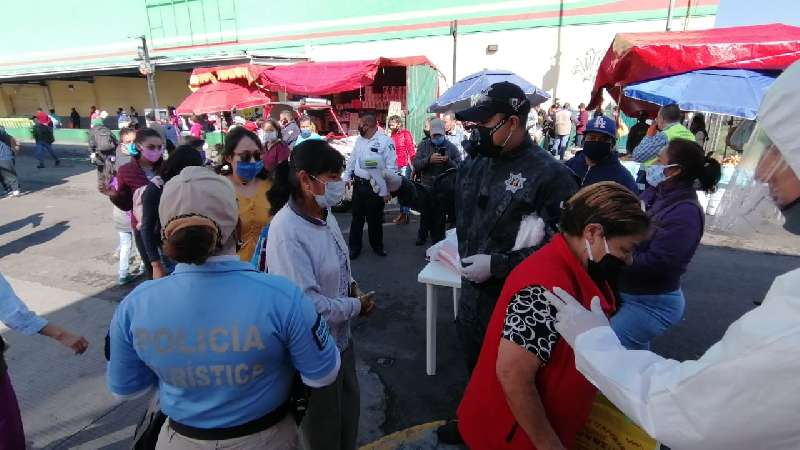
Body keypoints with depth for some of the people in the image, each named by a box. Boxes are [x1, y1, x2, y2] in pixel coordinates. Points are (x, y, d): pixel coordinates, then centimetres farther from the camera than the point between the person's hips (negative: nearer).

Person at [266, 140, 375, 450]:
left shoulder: (323, 211, -4)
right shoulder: (287, 233, -30)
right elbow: (307, 306, -31)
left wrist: (352, 286, -5)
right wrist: (356, 307, -18)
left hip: (340, 336, 8)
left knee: (349, 405, 29)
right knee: (323, 424, 19)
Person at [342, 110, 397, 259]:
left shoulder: (385, 141, -14)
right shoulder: (359, 140, 7)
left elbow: (391, 168, -16)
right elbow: (352, 159, 18)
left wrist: (387, 191, -17)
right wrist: (347, 176, 12)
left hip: (375, 188, -5)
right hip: (358, 185, 5)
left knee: (375, 219, 10)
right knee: (357, 217, 13)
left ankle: (377, 245, 31)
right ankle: (355, 246, 26)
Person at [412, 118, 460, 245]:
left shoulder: (451, 147, 1)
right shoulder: (424, 144, 3)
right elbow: (416, 164, -8)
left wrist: (448, 161, -23)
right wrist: (429, 159, -24)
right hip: (426, 187, 1)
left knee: (439, 218, 5)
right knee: (425, 216, 17)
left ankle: (438, 241, 23)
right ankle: (422, 235, 41)